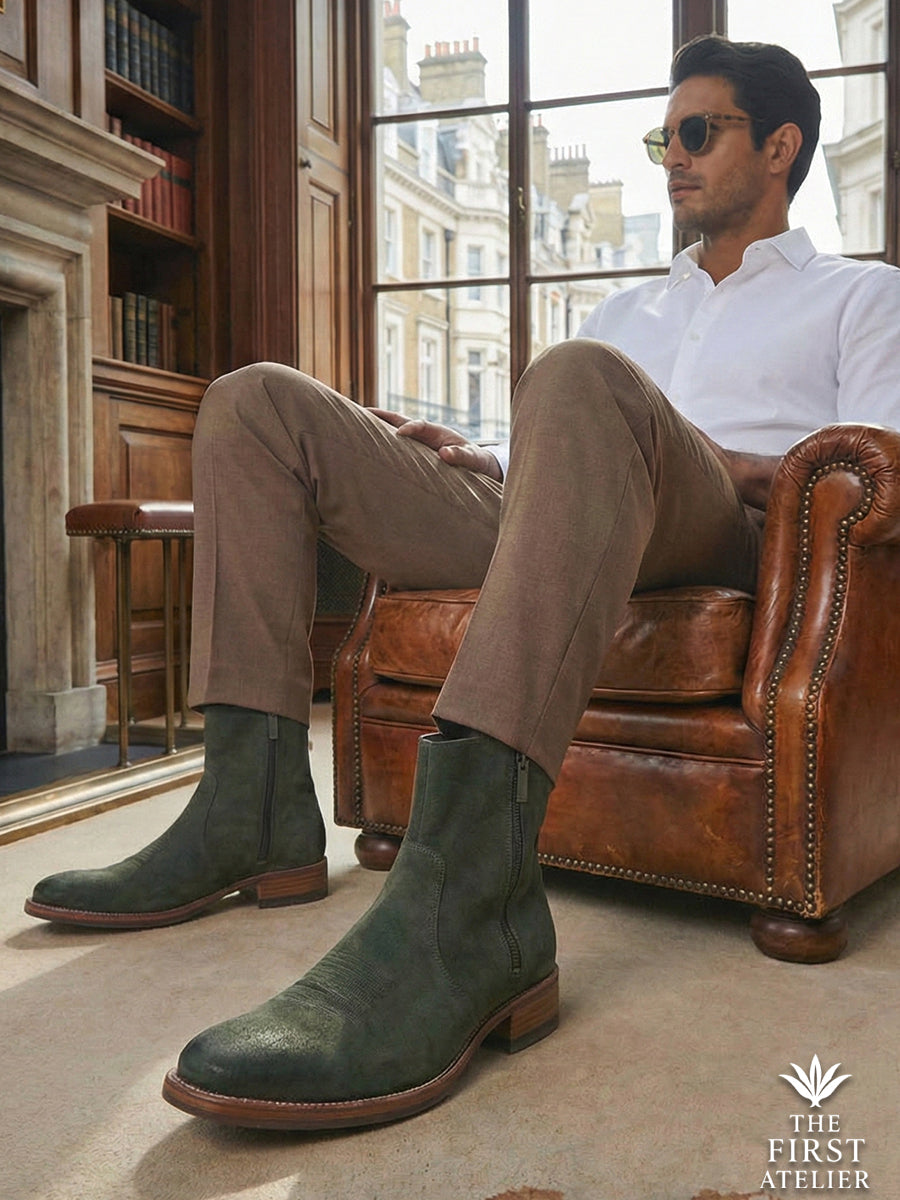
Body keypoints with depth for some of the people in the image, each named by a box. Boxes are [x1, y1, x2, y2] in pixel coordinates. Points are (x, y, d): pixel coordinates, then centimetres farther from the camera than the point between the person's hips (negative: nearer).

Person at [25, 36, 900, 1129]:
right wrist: (478, 463, 6)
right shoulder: (624, 314, 39)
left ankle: (467, 902, -52)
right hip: (545, 534, 6)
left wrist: (720, 463, -9)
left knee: (584, 380, -39)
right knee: (259, 404, -6)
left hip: (726, 541, -5)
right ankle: (256, 815, -20)